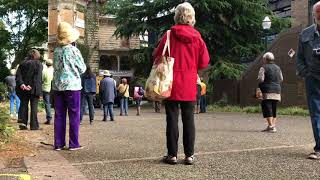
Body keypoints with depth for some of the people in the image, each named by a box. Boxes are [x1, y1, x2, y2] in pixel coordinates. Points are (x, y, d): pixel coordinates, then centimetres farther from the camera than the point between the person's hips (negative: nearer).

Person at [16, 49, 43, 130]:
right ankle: (34, 125, 0)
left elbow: (18, 75, -1)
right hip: (34, 89, -3)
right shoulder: (38, 64, -3)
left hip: (23, 89, 4)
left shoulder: (23, 63, 11)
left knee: (24, 105, 12)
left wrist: (21, 84, -11)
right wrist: (32, 86, -17)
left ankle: (23, 122, 2)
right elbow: (38, 77, -14)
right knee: (34, 107, 1)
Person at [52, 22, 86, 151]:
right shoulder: (73, 50, -9)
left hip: (58, 86, 5)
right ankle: (73, 143, 4)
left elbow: (56, 67, 13)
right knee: (74, 115, 3)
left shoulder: (56, 51, 4)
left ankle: (59, 143, 10)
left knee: (59, 116, 8)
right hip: (72, 85, -4)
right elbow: (82, 69, -3)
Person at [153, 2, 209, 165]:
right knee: (189, 119, 8)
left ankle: (172, 154, 7)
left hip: (171, 83, -2)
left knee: (172, 119, 4)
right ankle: (189, 155, 11)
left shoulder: (170, 35, -6)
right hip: (190, 85, 2)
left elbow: (157, 56, -2)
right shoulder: (197, 37, 0)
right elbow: (204, 62, 2)